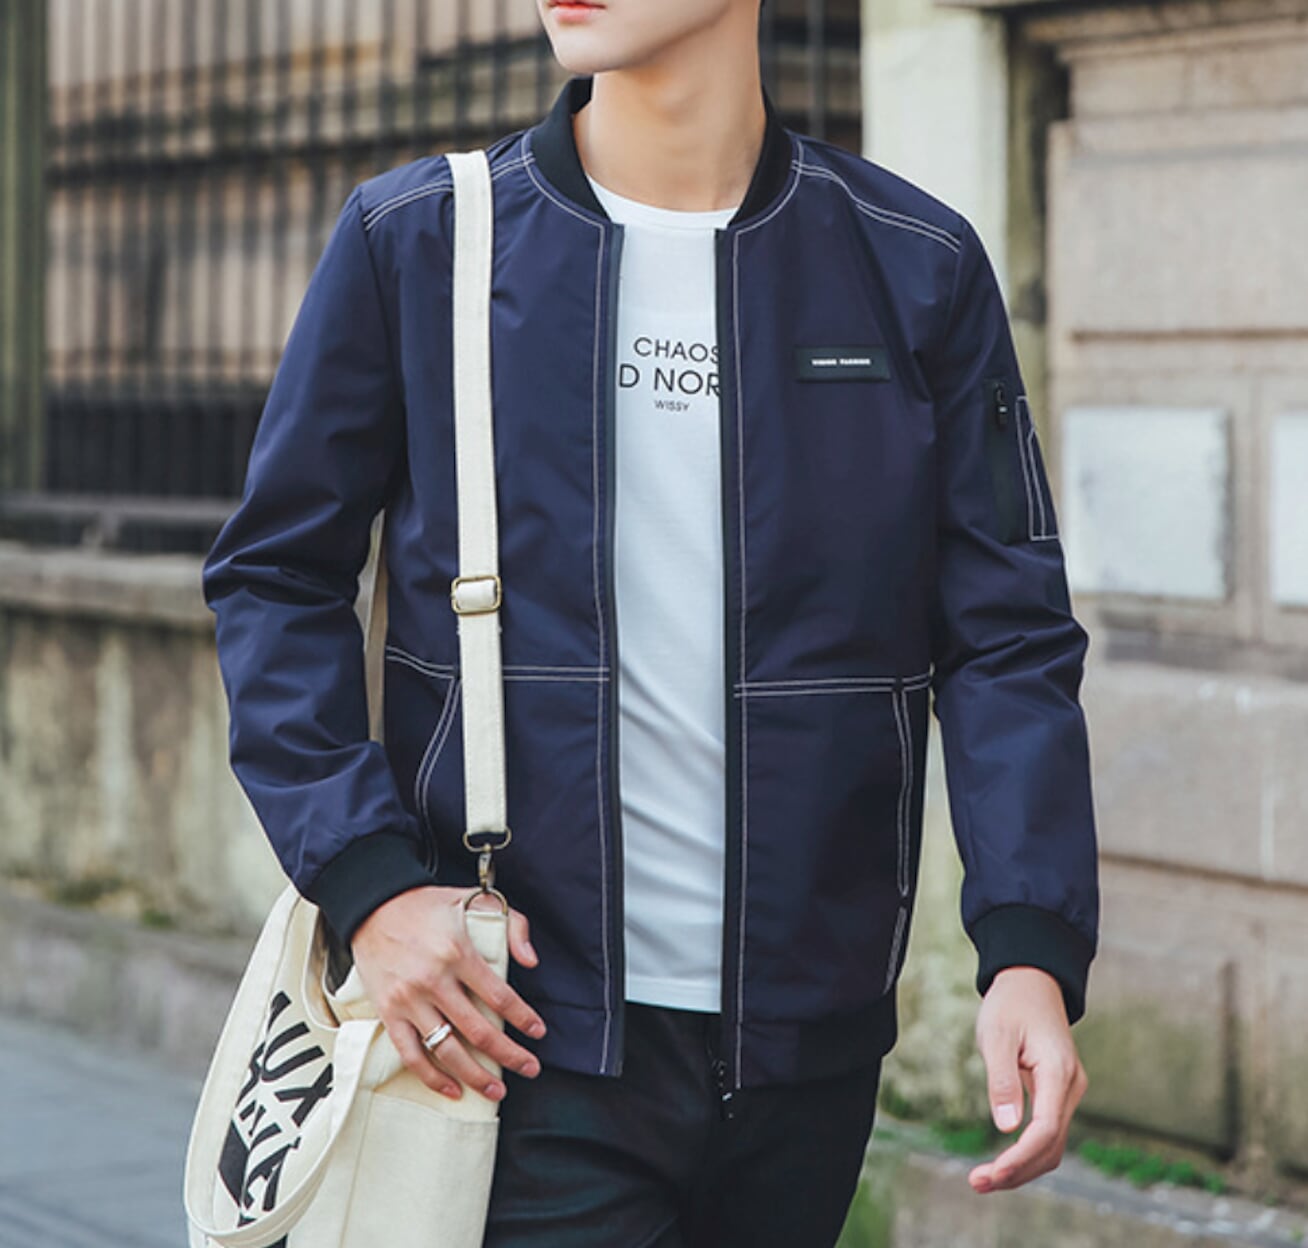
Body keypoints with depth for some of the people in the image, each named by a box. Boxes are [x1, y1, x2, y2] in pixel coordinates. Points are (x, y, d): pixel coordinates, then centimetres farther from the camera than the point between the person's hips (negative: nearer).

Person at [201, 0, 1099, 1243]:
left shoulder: (916, 269, 3)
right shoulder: (413, 242, 2)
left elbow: (1007, 637, 3)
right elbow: (274, 574, 6)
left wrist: (1031, 951, -11)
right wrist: (367, 882, -8)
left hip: (806, 1039, 2)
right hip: (527, 1018, -2)